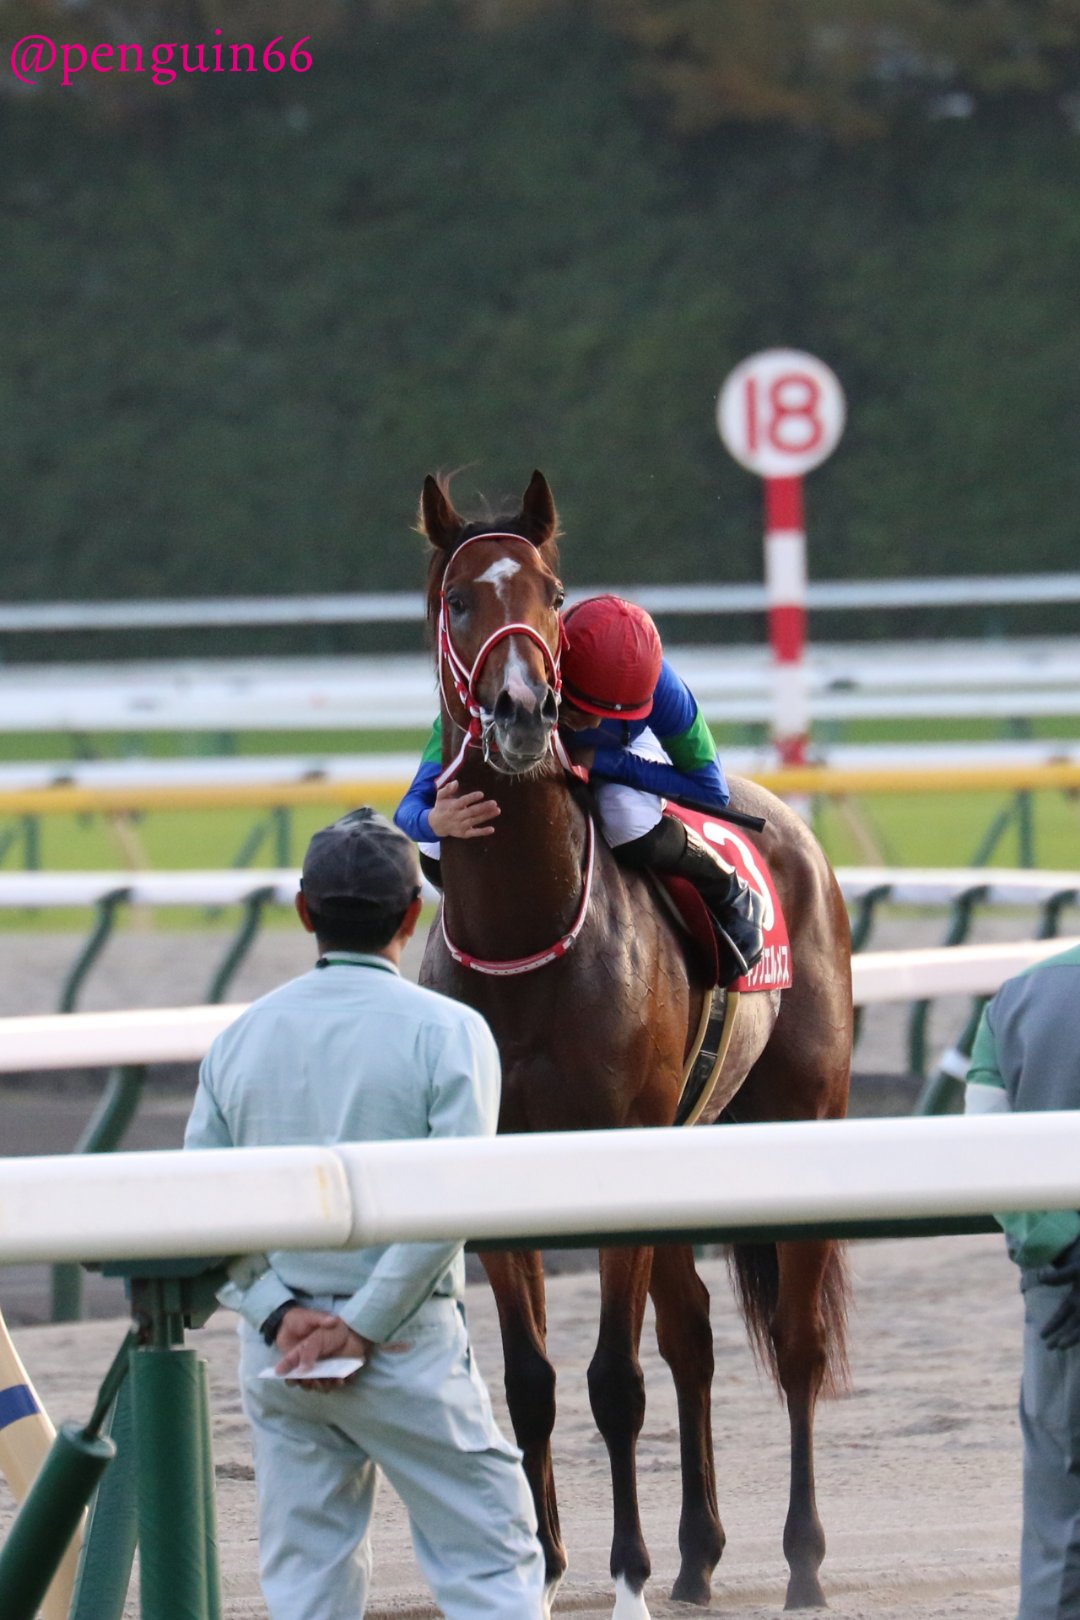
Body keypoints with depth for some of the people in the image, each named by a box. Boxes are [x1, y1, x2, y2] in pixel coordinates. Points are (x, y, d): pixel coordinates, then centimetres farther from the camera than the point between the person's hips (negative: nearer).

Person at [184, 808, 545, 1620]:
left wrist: (281, 1311, -6)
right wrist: (361, 1324, -13)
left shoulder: (241, 1036, 5)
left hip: (278, 1352, 4)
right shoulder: (445, 1031, -8)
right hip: (409, 1343, -4)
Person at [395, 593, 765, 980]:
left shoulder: (654, 681, -38)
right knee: (436, 854, -27)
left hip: (616, 763, -1)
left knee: (631, 822, -37)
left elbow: (711, 789, -28)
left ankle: (730, 898, -5)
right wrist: (437, 822, -70)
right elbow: (410, 811, -42)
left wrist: (596, 761, -39)